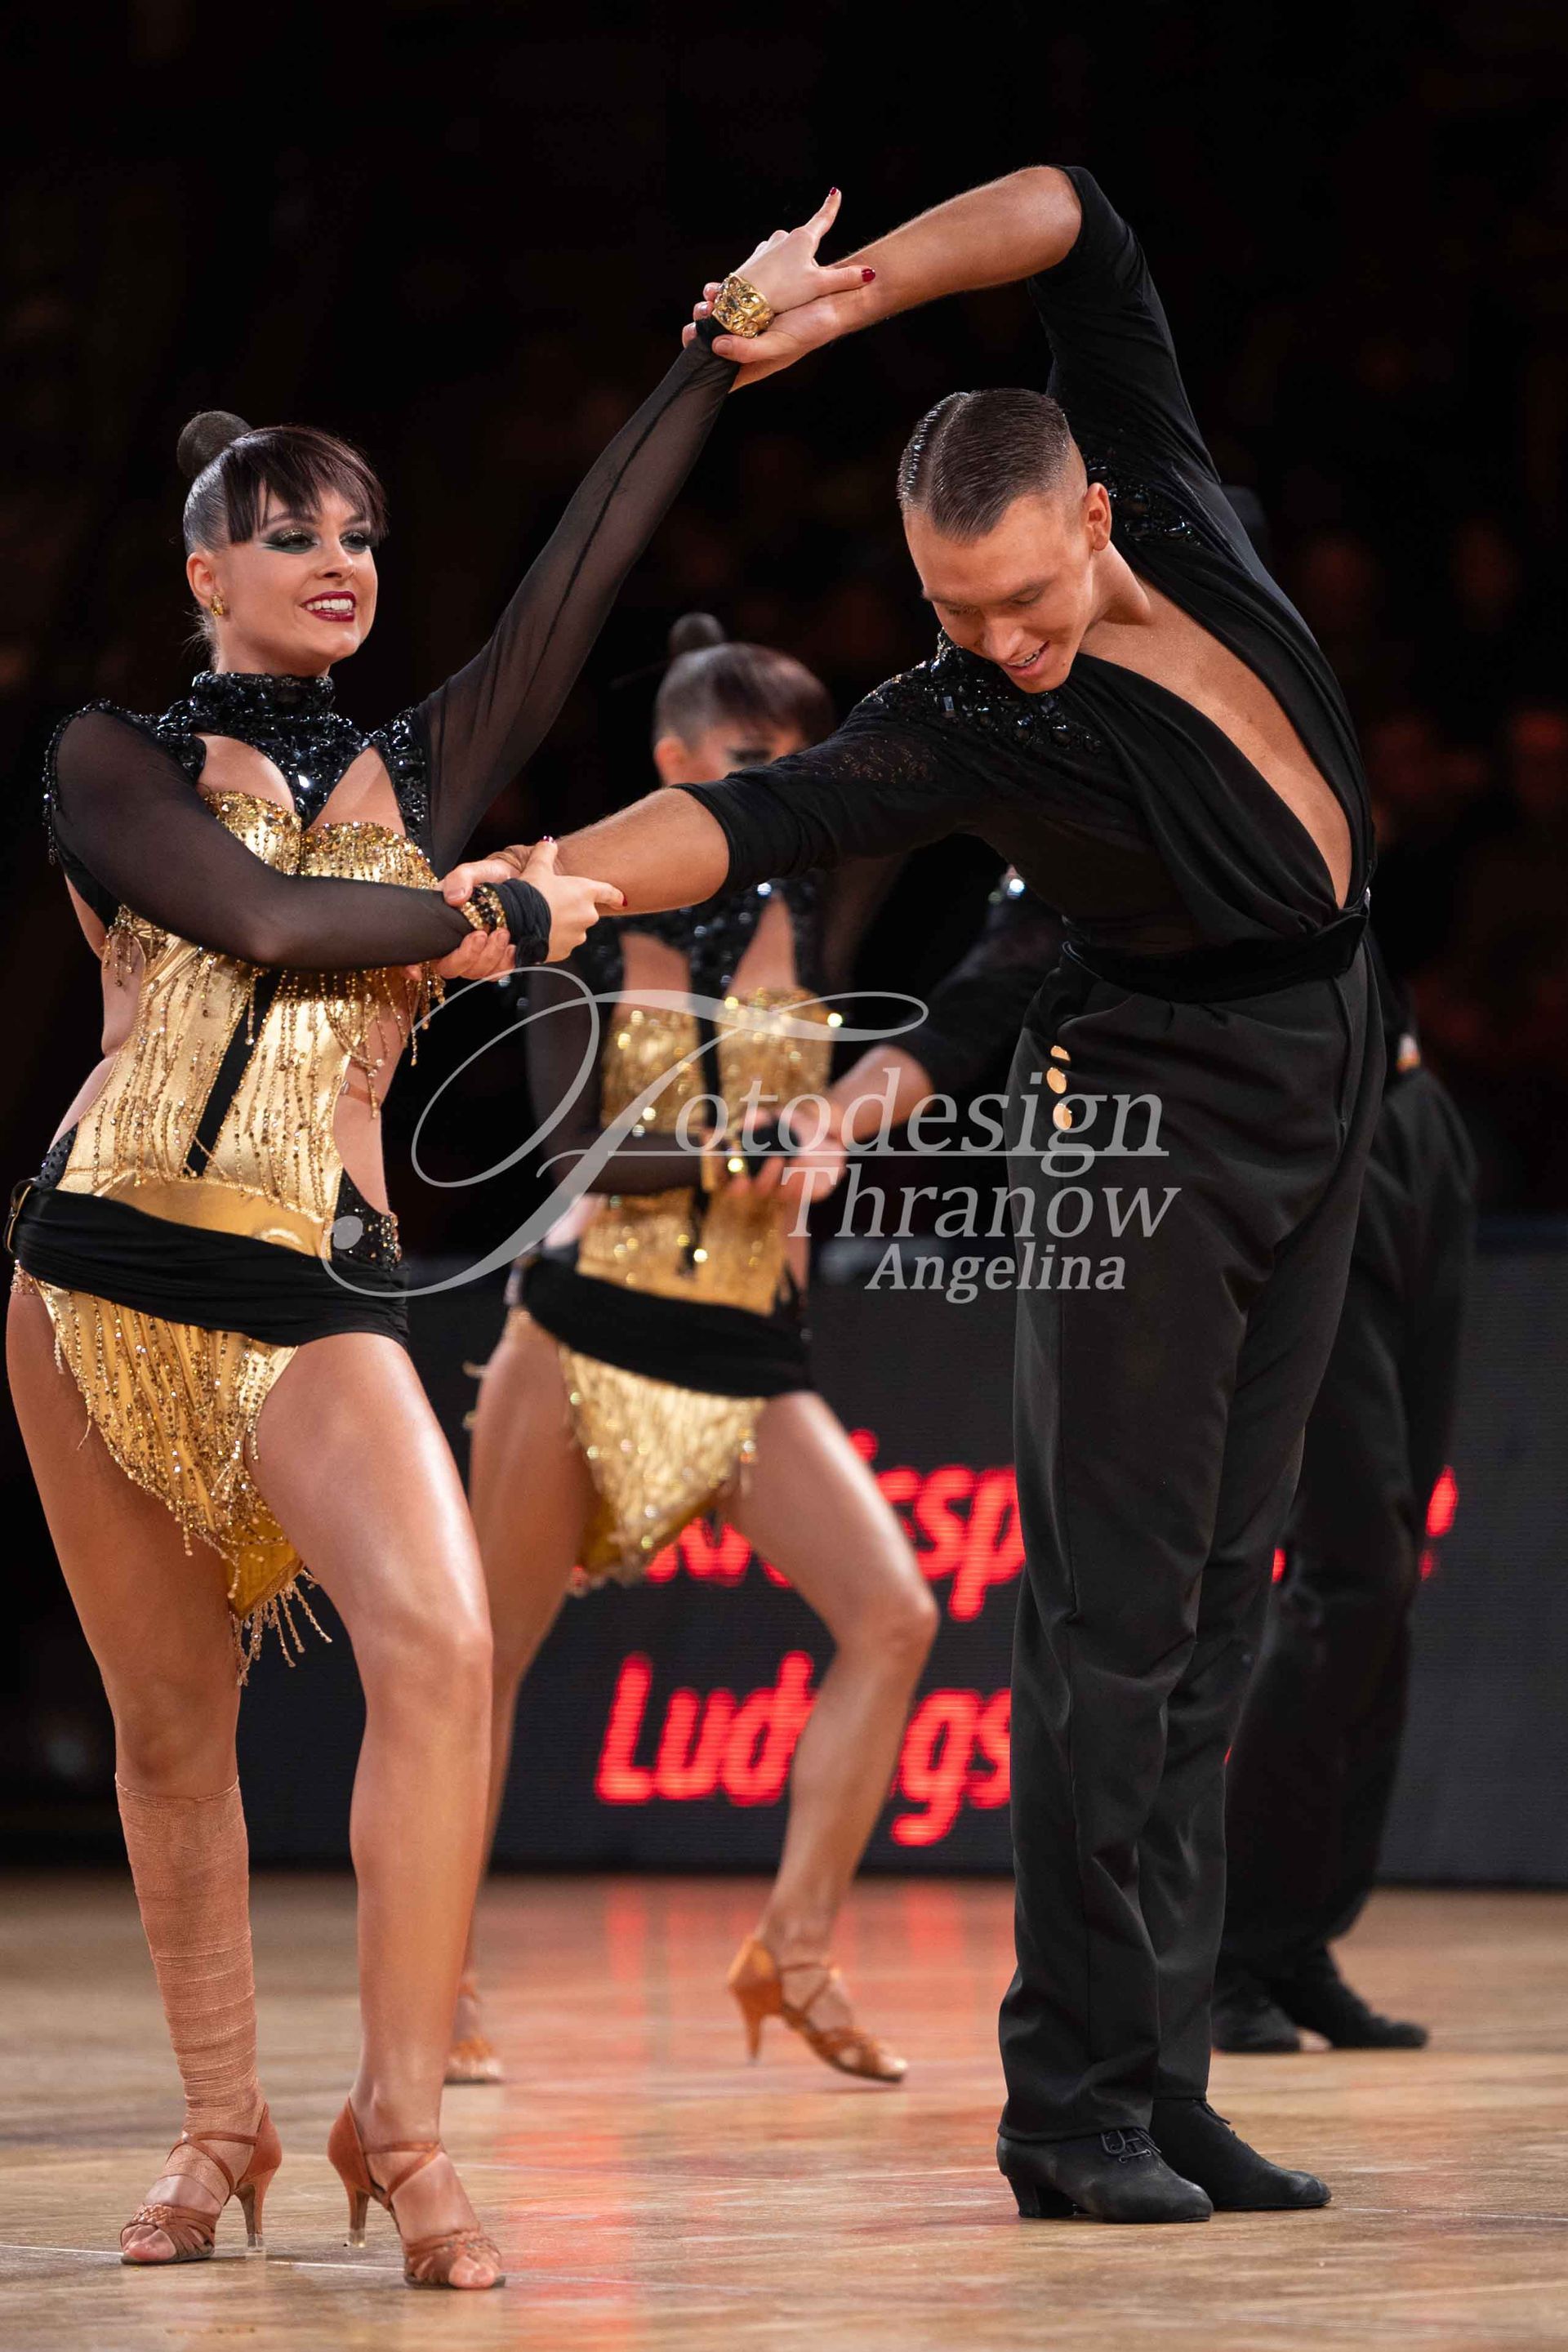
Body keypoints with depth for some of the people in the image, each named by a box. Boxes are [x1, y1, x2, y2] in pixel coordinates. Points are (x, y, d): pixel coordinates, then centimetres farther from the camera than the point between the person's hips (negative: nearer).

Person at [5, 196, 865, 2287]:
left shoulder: (428, 765, 14)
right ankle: (221, 2132, 19)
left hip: (316, 1282, 0)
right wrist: (498, 918, 1)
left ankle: (399, 2124, -15)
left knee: (440, 1642, -22)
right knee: (168, 1721, 5)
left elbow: (591, 562, 10)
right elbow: (256, 919, -9)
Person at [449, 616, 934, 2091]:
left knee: (892, 1616, -15)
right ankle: (437, 1977, 16)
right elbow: (572, 1146, -10)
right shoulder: (586, 928, -1)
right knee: (493, 1651, 4)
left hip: (750, 1354, 2)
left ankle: (793, 1953, -6)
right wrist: (736, 1158, -23)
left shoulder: (815, 915, 4)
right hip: (587, 1324, -2)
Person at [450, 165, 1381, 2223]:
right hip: (1155, 1105, -6)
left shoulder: (1167, 494, -2)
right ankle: (1072, 2105, -8)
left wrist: (842, 295, -13)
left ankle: (1165, 2084, 6)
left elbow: (1063, 215, -3)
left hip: (1324, 1088, 6)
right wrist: (547, 872, -48)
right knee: (1117, 1611, -10)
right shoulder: (962, 724, -15)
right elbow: (757, 815, -30)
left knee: (1218, 1608, 5)